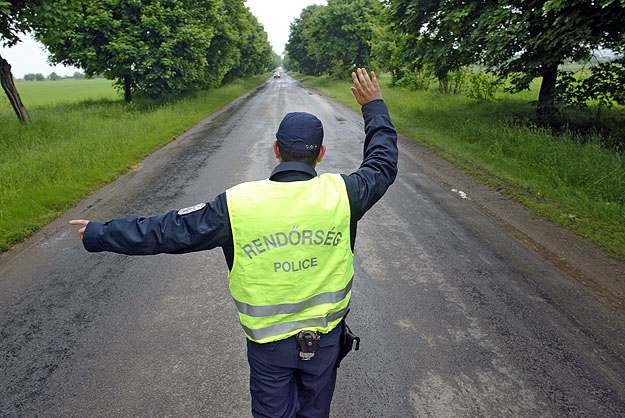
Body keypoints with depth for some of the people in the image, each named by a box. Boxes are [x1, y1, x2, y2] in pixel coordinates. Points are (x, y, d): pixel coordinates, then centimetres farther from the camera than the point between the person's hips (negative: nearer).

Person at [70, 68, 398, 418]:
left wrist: (98, 235, 6)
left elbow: (166, 231, -11)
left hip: (268, 342, -1)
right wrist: (375, 107, 12)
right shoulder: (341, 194, -18)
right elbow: (383, 165, 1)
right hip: (325, 337, 2)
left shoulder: (236, 206, -21)